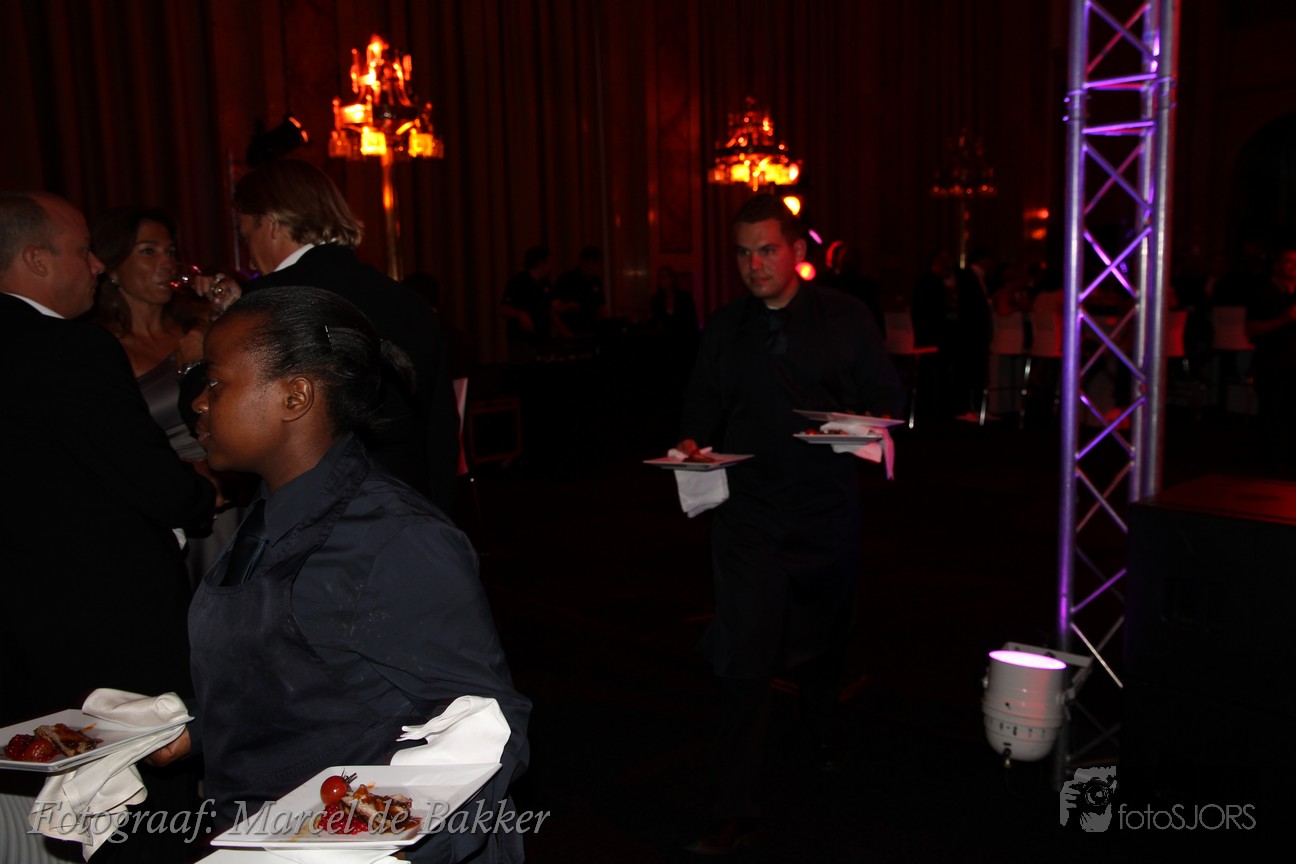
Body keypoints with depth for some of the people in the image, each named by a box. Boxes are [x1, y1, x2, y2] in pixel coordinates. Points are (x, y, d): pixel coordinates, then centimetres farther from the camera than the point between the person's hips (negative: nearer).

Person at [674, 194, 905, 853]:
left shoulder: (845, 318, 1)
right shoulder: (724, 329, 6)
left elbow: (887, 396, 3)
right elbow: (704, 403, 14)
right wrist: (692, 442, -6)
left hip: (827, 508, 1)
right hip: (748, 508, 0)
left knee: (824, 630, 21)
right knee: (745, 655, -6)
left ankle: (821, 721, 53)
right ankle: (734, 806, 3)